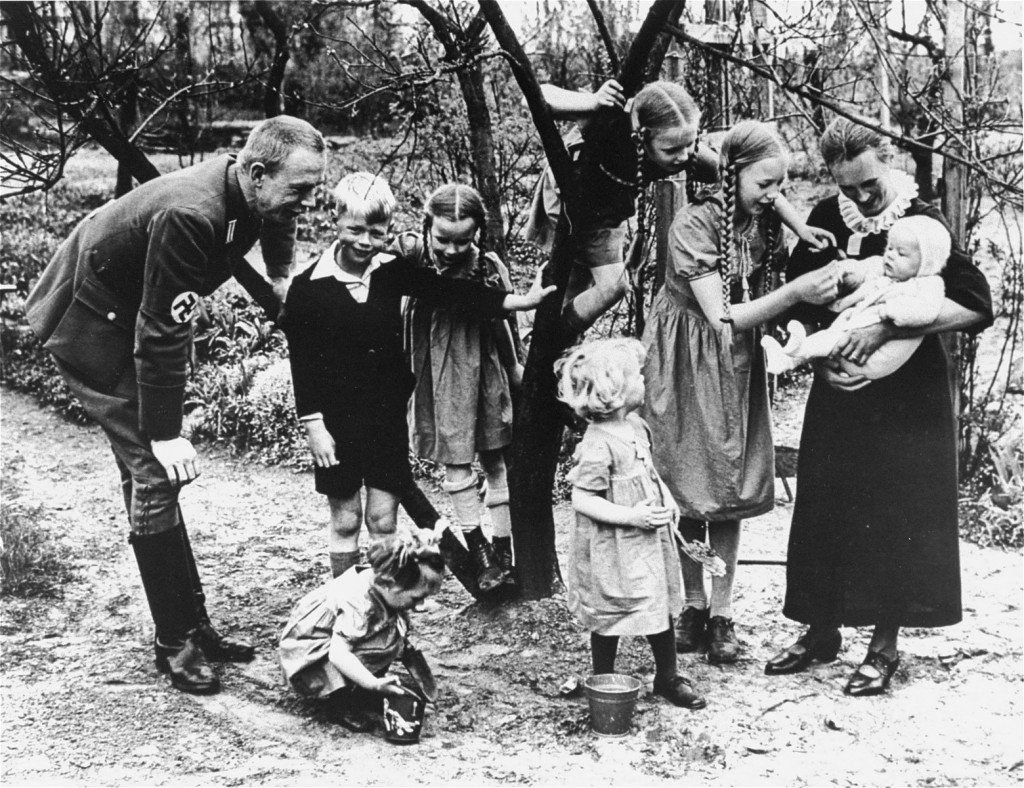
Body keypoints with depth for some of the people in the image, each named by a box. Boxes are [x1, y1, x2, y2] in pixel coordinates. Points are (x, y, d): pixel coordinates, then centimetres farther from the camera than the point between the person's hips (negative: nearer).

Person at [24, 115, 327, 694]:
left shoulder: (255, 200, -10)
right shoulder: (188, 215, -35)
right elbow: (161, 332, -33)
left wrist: (281, 289, 1)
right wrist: (165, 434, -29)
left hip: (130, 316, 9)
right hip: (88, 323, -9)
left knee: (151, 475, 12)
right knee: (155, 473, -12)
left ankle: (192, 625, 19)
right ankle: (176, 641, -1)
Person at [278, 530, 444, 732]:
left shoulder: (375, 578, -9)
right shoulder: (357, 603, -34)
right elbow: (338, 654, -39)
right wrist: (374, 684, -40)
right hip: (307, 659, -9)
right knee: (384, 642, -27)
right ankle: (341, 705, -12)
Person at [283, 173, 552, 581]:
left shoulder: (393, 272, -1)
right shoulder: (308, 287, -10)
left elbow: (451, 292, -6)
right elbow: (303, 363, -8)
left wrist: (523, 300, -14)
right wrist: (313, 425, -11)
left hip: (388, 417, 2)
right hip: (337, 420, -2)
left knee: (384, 520, 6)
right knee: (344, 519, 8)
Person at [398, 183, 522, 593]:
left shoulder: (489, 267, -6)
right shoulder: (412, 257, -11)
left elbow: (500, 321, 6)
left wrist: (515, 368, 15)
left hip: (483, 374, 1)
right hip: (438, 376, -1)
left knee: (495, 460, 8)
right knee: (456, 463, 0)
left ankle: (503, 553, 18)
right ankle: (479, 551, 11)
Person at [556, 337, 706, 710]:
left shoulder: (636, 426, 3)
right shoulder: (598, 445, -25)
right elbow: (581, 500, -25)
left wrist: (666, 499, 4)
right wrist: (632, 516, -27)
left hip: (649, 540, 8)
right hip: (613, 551, -8)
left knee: (661, 606, 18)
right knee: (609, 619, 7)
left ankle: (668, 677, 35)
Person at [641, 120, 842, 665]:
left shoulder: (765, 223, -2)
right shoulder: (695, 224, -20)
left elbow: (765, 300, 6)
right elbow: (722, 317, -23)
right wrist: (794, 293, -31)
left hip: (738, 366, 5)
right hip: (687, 365, -5)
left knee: (731, 490, 4)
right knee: (687, 489, 2)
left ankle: (721, 614, 12)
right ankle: (693, 606, 17)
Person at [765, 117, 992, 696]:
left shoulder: (923, 223, -12)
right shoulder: (825, 221, 0)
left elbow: (977, 304, -20)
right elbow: (797, 306, 7)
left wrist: (887, 330, -26)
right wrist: (818, 356, -11)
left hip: (908, 396, -4)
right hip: (840, 388, 4)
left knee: (897, 517, -1)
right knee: (826, 511, 6)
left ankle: (886, 645, 11)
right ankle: (822, 632, 19)